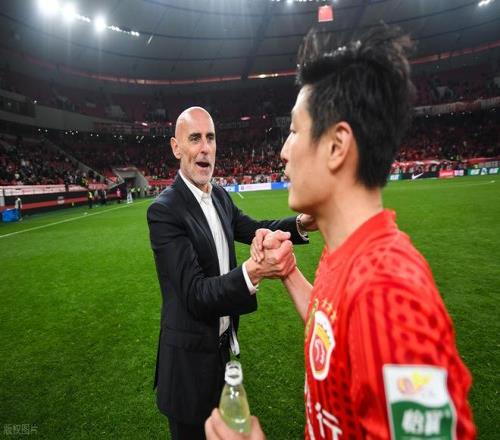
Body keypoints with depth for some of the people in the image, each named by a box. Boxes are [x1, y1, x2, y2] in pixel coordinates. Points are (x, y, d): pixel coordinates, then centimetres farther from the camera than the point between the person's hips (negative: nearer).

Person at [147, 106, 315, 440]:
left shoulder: (220, 195, 0)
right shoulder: (164, 210, -24)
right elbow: (195, 294, -28)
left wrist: (301, 223, -11)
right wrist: (252, 271, -46)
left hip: (223, 342, 7)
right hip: (191, 358, -6)